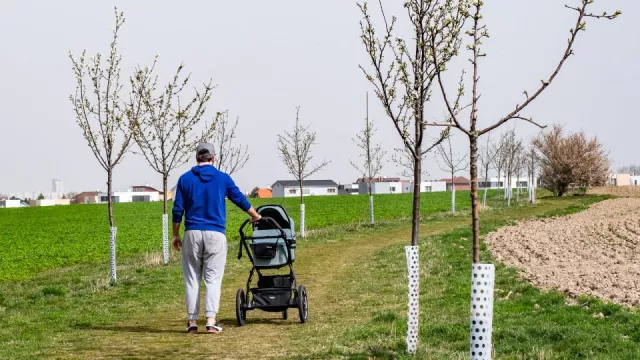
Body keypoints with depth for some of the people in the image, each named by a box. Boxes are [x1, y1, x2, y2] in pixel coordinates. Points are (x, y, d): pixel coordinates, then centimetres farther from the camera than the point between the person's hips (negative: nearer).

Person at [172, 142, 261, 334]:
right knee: (213, 278, 0)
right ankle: (211, 320, -9)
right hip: (215, 233, -1)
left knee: (192, 278, 7)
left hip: (192, 233, 1)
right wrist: (256, 216, 29)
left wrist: (175, 235, 13)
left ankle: (192, 321, 5)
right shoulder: (223, 178, 3)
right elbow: (240, 199, 13)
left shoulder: (185, 179, 4)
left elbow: (177, 209, 3)